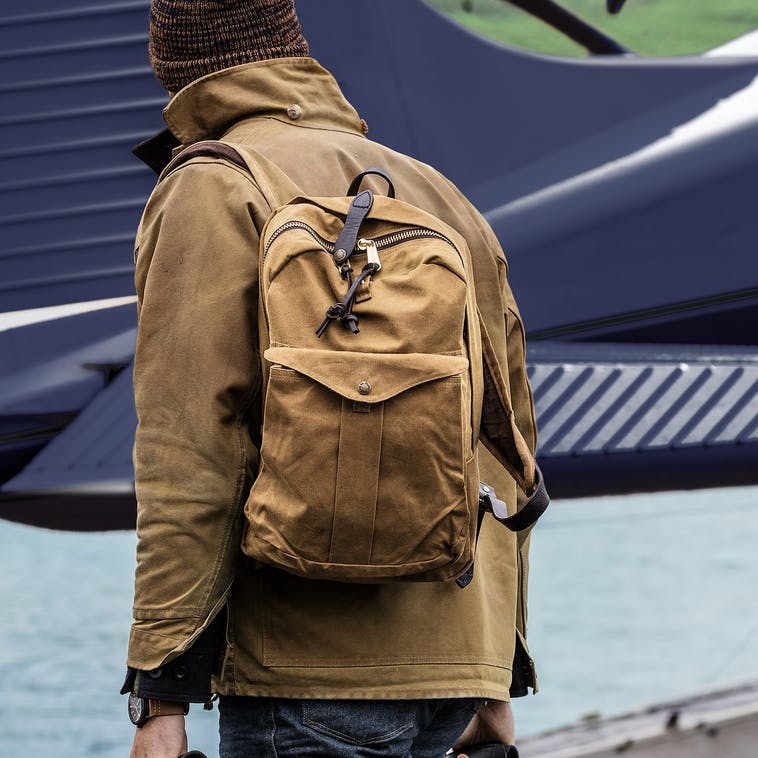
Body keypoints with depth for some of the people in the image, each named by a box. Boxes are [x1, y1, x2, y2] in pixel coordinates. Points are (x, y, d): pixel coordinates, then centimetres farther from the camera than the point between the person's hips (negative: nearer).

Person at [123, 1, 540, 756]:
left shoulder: (212, 193, -2)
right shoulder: (445, 200, 19)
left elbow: (190, 453, -12)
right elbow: (505, 453, 20)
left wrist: (162, 696, -14)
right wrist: (495, 683, 24)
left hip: (308, 670, -7)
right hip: (454, 663, 7)